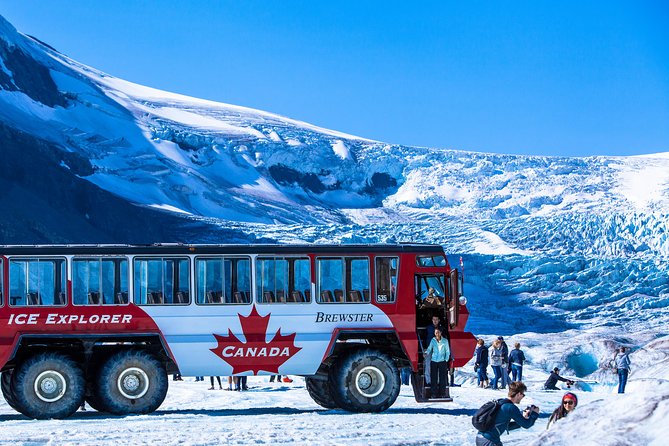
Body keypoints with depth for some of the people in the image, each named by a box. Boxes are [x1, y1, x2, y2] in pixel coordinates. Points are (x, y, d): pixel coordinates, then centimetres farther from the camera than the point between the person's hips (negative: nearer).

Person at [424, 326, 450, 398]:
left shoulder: (445, 341, 3)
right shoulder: (433, 340, 5)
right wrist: (426, 353, -14)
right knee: (434, 378, -1)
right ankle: (434, 394, 4)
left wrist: (446, 360, -1)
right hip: (434, 362, 1)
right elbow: (429, 349, 7)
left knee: (442, 378, -3)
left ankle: (442, 394, 3)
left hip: (442, 362, -1)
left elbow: (447, 351, 7)